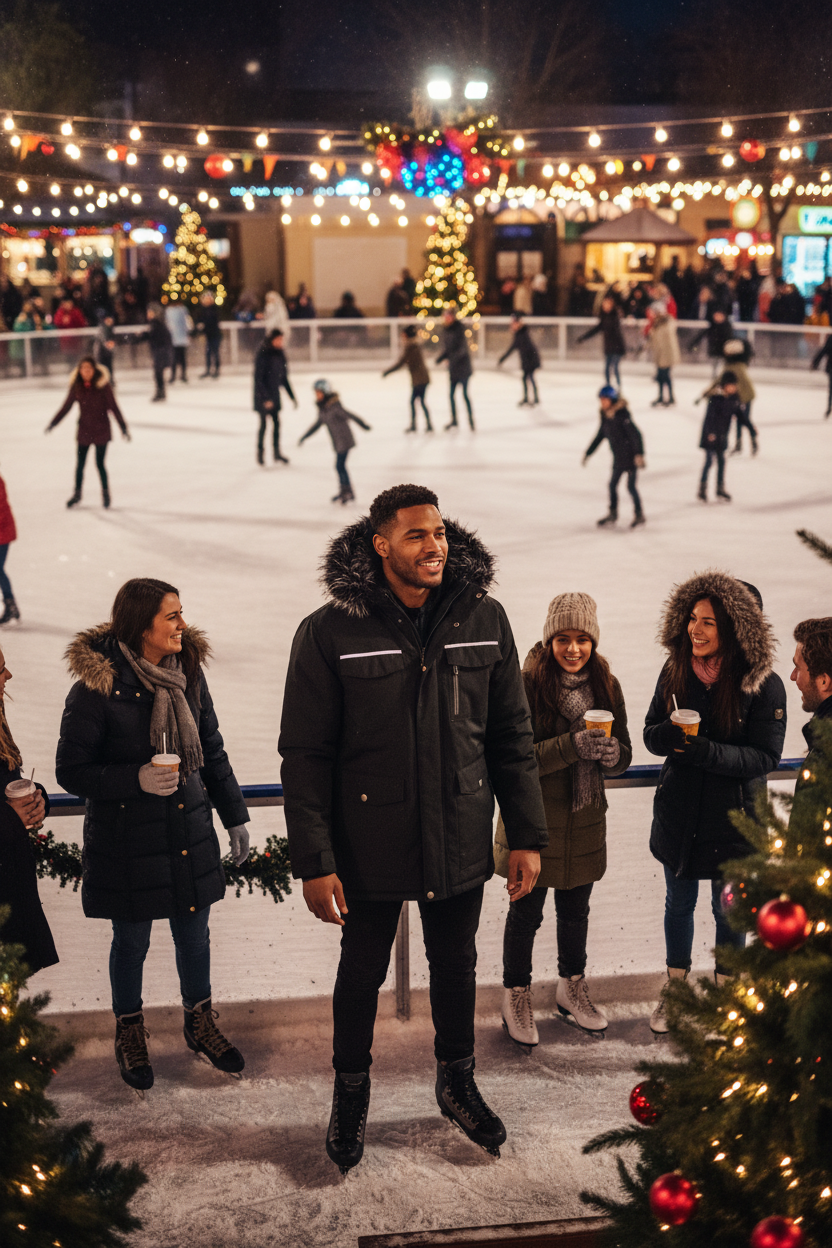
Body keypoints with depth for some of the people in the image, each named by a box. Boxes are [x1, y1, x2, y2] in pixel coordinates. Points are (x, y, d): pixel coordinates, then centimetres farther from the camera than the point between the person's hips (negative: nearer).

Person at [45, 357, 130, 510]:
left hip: (101, 430, -3)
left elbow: (113, 407, -9)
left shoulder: (103, 385, -12)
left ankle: (105, 492, 26)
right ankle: (77, 493, 27)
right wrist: (53, 423, 3)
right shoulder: (76, 387, -4)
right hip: (84, 430, 3)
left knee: (100, 463, 4)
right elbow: (66, 406, 5)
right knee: (80, 464, 10)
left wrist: (123, 427, -11)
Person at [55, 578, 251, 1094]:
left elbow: (213, 751, 10)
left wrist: (235, 816, 13)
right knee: (131, 941, 12)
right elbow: (71, 771, -12)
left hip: (190, 833, 5)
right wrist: (136, 780, -24)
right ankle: (130, 1035, 35)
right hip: (127, 843, -4)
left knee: (195, 934, 16)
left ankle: (200, 1022, 39)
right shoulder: (97, 688, -17)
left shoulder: (187, 672, -1)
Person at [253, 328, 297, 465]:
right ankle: (260, 452, 13)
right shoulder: (262, 355, -18)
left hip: (274, 394, 6)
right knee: (264, 423, 0)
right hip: (263, 396, -6)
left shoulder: (279, 354, 3)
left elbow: (284, 377, 11)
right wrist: (266, 398, -24)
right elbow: (258, 379, -20)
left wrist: (292, 396, 11)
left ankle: (277, 453, 18)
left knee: (276, 422, 9)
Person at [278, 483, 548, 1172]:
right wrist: (315, 862, -14)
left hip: (460, 841, 3)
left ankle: (458, 1082, 43)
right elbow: (305, 755, -11)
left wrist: (527, 836, 2)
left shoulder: (484, 620, -4)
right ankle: (351, 1094, 38)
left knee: (456, 965, 19)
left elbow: (512, 735, 3)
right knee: (362, 971, 15)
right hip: (371, 844, -2)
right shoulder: (331, 633, -14)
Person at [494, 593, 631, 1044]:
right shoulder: (528, 686, -16)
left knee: (576, 910, 20)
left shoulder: (606, 686, 0)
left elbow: (624, 753, 4)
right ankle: (516, 998, 28)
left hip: (584, 821, 4)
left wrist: (610, 753, -19)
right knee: (526, 913, 9)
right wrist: (573, 745, -32)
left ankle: (572, 988, 40)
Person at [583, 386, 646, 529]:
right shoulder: (606, 417, 4)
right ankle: (612, 514, 26)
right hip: (618, 458, 8)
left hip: (631, 457, -8)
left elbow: (636, 435, -23)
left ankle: (639, 515, 13)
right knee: (612, 484, 12)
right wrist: (587, 453, 18)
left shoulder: (622, 415, -20)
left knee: (631, 485, -2)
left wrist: (639, 454, -32)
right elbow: (599, 437, 15)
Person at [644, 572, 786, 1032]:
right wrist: (669, 736, -22)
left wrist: (706, 751, -29)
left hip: (734, 817, -3)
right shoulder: (675, 673, -4)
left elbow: (765, 757, -16)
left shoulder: (763, 685, -16)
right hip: (678, 814, 3)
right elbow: (651, 733, 3)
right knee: (679, 903, 19)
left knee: (728, 911, 14)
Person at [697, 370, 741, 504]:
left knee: (721, 460, 15)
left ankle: (720, 488, 27)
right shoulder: (716, 397, -20)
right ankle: (702, 489, 4)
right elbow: (710, 415, -24)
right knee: (709, 460, -4)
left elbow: (738, 413, 11)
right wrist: (710, 432, -32)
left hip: (722, 434, 7)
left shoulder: (733, 398, 1)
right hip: (711, 434, -7)